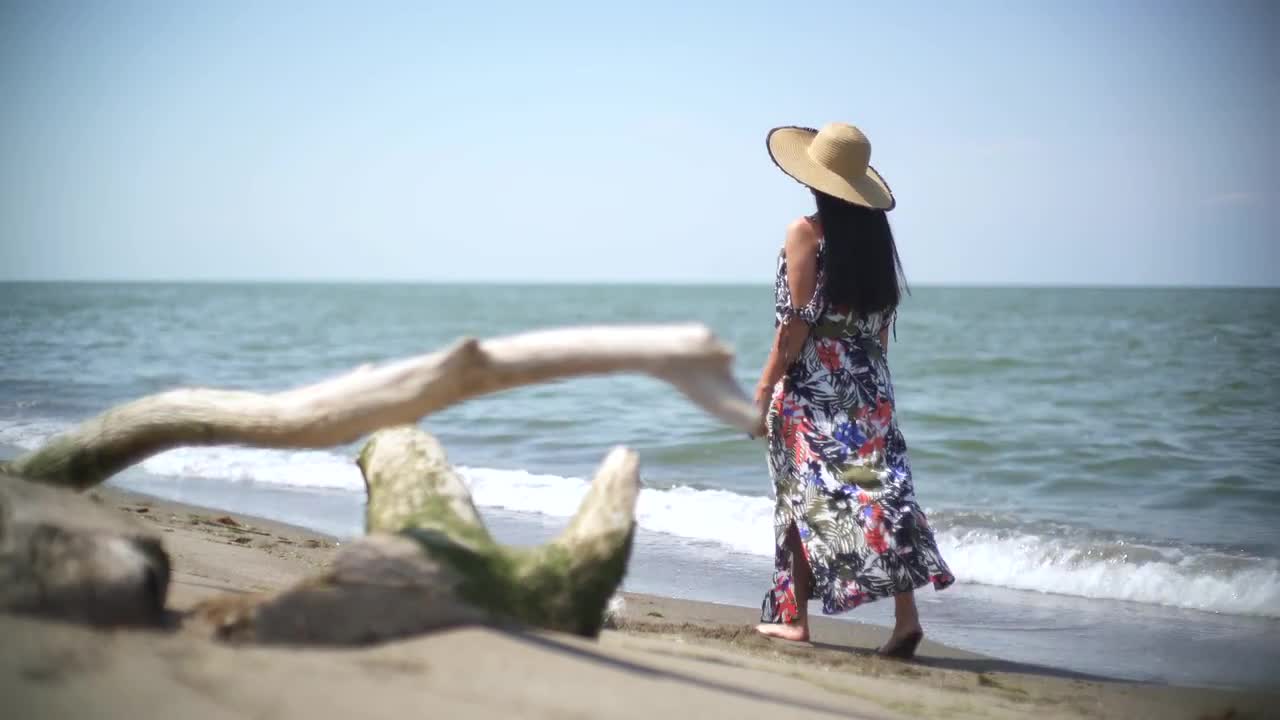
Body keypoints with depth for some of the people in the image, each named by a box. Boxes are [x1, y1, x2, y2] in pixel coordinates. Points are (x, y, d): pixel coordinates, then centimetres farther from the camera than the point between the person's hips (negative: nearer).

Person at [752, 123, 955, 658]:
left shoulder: (807, 232, -9)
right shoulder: (877, 233, 9)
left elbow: (796, 320, -13)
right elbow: (884, 321, 12)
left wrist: (764, 390, -9)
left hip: (811, 384, -5)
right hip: (867, 385, 5)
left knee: (805, 496, 4)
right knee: (880, 488, 1)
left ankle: (795, 617, 10)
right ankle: (906, 616, -7)